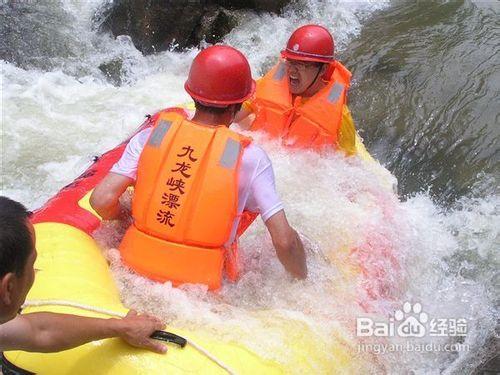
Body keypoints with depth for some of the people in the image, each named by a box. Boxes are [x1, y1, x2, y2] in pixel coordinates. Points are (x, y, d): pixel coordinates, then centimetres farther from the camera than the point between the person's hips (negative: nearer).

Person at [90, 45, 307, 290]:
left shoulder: (151, 136, -6)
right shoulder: (250, 157, -13)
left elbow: (101, 200, -11)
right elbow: (285, 242, -15)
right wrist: (302, 280, 4)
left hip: (135, 268, 4)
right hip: (201, 286, -4)